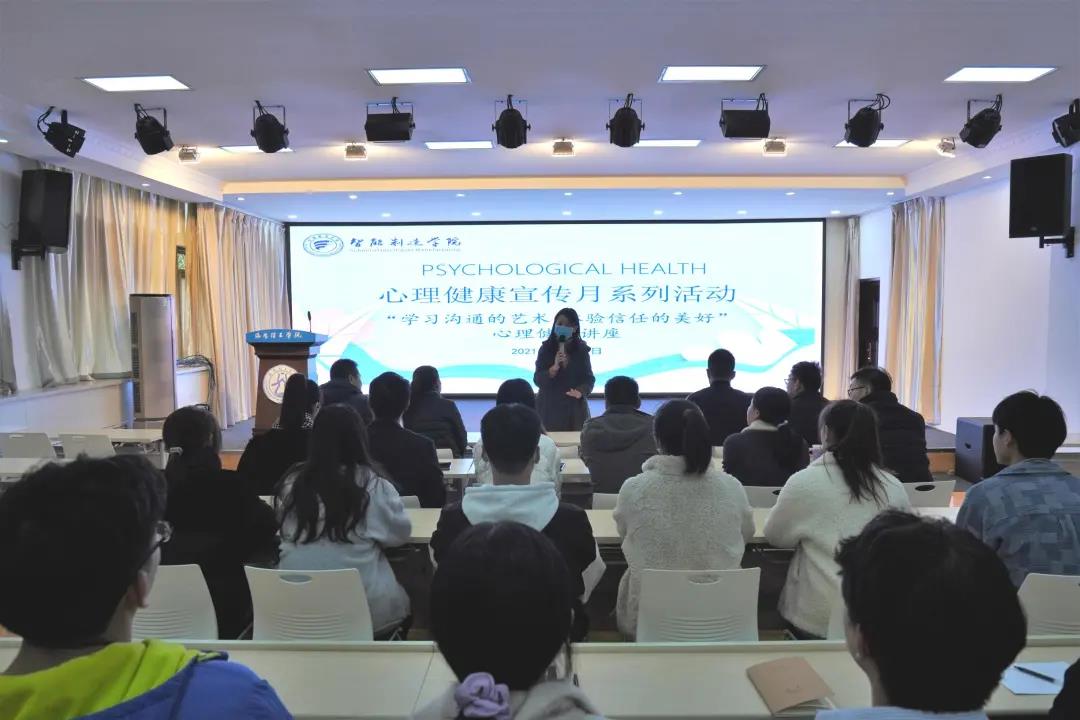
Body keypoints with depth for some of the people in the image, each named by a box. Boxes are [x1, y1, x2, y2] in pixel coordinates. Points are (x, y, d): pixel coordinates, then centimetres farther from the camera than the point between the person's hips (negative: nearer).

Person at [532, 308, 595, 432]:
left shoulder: (581, 350, 0)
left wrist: (580, 391, -21)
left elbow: (589, 378, -1)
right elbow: (538, 380, -9)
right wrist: (554, 368, -25)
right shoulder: (546, 348, -3)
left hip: (574, 409, 1)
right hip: (549, 408, -1)